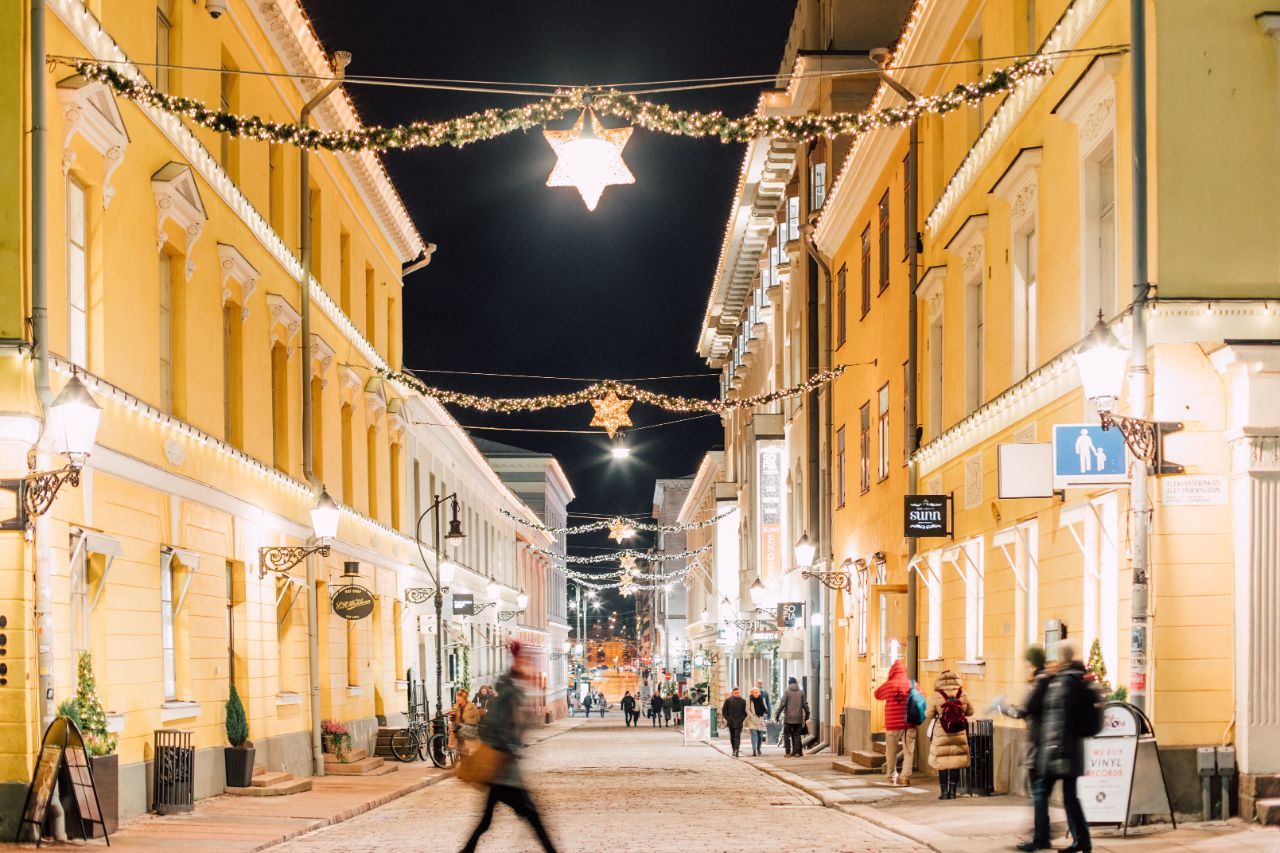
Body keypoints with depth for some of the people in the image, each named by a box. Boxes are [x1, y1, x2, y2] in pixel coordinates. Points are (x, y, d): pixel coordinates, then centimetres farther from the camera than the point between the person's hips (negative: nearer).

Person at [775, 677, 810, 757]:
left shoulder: (787, 692, -5)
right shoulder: (801, 693, 4)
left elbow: (782, 705, -9)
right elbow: (805, 705, 7)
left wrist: (777, 715, -2)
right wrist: (807, 715, 18)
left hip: (788, 718, -3)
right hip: (798, 719, 3)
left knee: (787, 735, 5)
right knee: (797, 735, 8)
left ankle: (788, 752, 1)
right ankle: (797, 752, 2)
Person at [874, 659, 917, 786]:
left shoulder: (889, 685, -6)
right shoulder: (912, 685, 0)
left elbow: (877, 694, 9)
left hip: (893, 723, -1)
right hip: (910, 723, 1)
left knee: (891, 750, 13)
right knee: (908, 751, 4)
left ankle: (890, 775, 20)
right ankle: (905, 776, -3)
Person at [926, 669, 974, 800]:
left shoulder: (936, 697, -12)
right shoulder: (963, 696, -6)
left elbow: (928, 716, -4)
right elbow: (970, 712, 7)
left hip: (941, 736, -2)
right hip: (959, 736, 2)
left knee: (942, 765, 7)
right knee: (956, 764, 11)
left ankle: (944, 792, 8)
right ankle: (953, 791, 13)